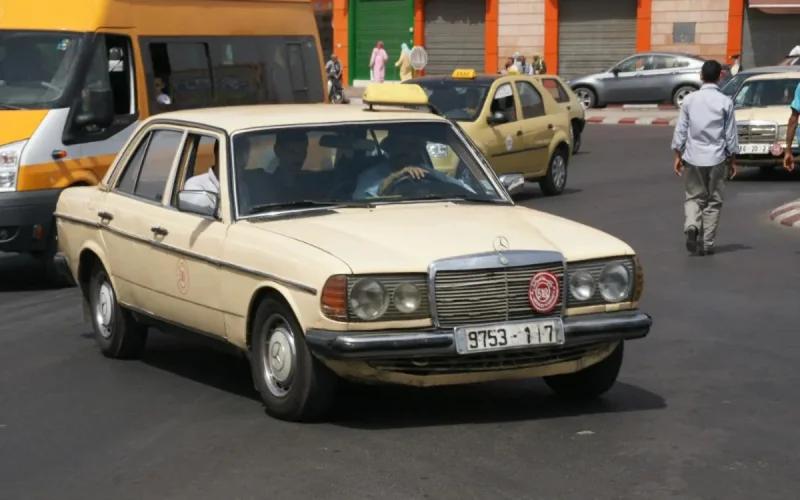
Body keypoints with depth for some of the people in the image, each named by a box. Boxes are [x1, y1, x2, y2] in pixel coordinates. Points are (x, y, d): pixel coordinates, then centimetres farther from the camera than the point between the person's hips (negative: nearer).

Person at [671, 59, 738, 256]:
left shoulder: (689, 99, -2)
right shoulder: (725, 102, -6)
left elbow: (681, 129, 0)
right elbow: (730, 134, -2)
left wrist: (678, 155, 9)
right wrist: (732, 159, 9)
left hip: (693, 157, 1)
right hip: (716, 158, -1)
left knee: (694, 197, 13)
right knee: (713, 201, 9)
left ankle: (691, 226, -15)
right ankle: (707, 244, 9)